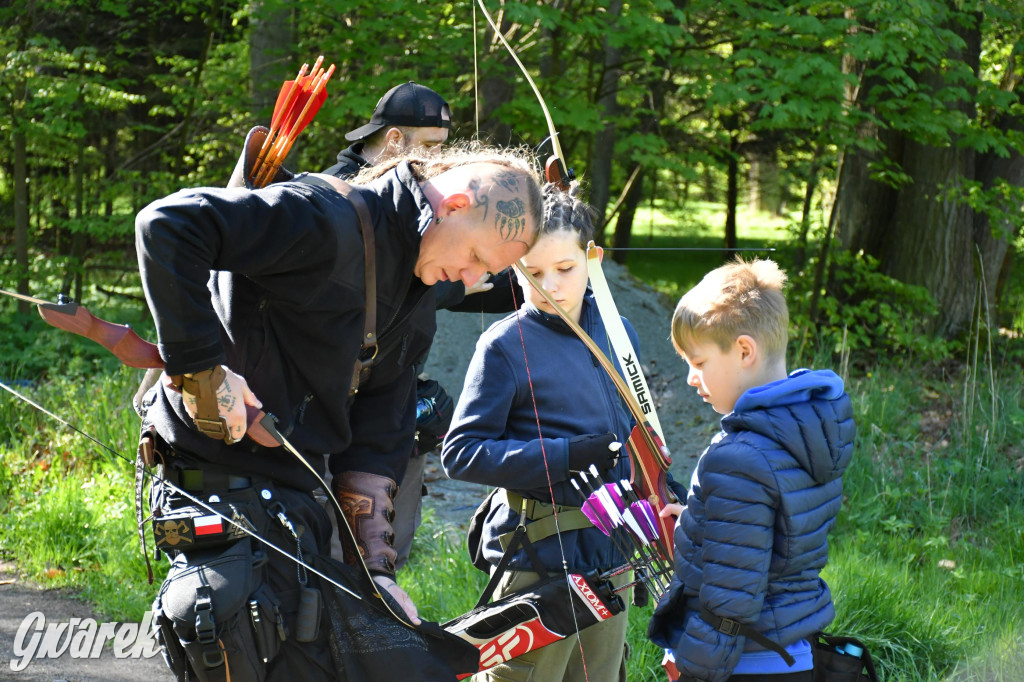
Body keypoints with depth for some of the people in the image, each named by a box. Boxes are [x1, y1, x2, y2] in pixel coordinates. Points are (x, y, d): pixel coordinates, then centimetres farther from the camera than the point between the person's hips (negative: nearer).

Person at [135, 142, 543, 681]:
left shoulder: (417, 306, 12)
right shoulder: (327, 221, -17)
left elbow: (375, 436, 13)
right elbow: (167, 226, -27)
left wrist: (373, 565, 5)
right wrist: (203, 370, -24)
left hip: (296, 498, 9)